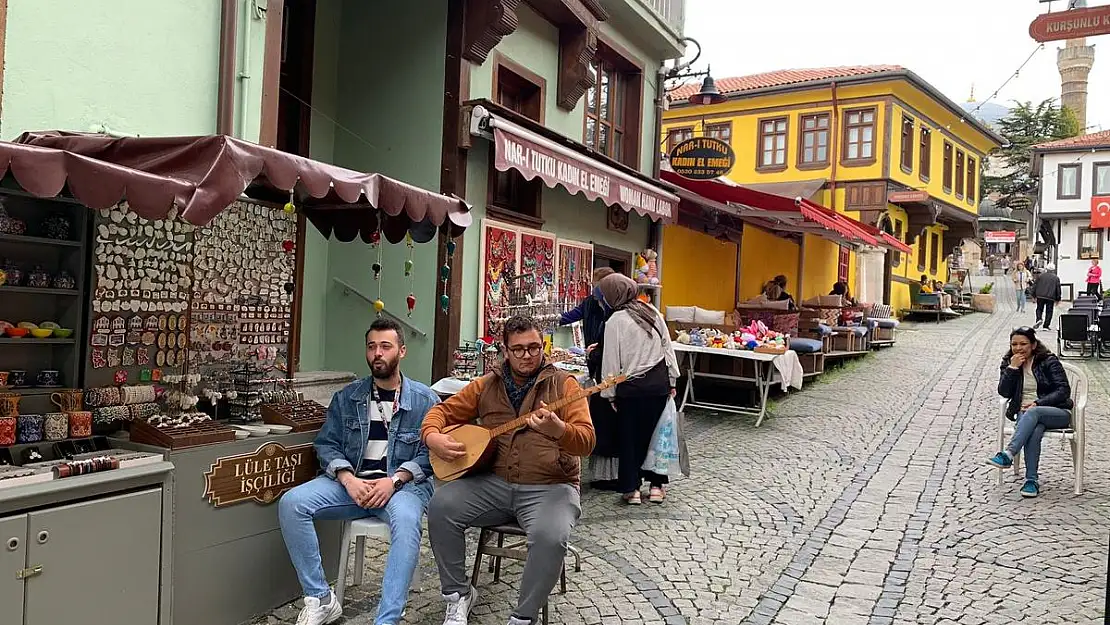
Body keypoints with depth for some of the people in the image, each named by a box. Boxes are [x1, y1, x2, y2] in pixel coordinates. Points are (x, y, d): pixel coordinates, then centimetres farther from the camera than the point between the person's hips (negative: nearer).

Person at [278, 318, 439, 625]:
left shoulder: (424, 399, 3)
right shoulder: (347, 397, 12)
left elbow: (430, 453, -3)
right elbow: (326, 444, 8)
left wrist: (394, 480, -18)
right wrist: (348, 478, -11)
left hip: (403, 483, -3)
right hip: (351, 481, 4)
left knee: (406, 520, -37)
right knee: (291, 503, -20)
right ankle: (321, 600, -11)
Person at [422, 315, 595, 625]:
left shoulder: (563, 384, -2)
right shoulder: (487, 385, 9)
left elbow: (586, 441, -13)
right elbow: (443, 411, 16)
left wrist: (558, 430, -36)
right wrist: (433, 437, -7)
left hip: (550, 487, -3)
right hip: (494, 482, 4)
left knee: (550, 537, -33)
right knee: (441, 506, -19)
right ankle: (458, 595, 2)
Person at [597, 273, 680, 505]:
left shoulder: (615, 321, -12)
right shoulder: (652, 312, 2)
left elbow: (611, 361, -10)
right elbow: (668, 346, 6)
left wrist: (610, 394, -2)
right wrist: (671, 381, 13)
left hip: (631, 387, -4)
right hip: (659, 383, 4)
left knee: (629, 437, 8)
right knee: (654, 433, 13)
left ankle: (631, 488, 12)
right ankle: (656, 485, 20)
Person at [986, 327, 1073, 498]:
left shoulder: (1049, 361, 1)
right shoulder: (1008, 362, 10)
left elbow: (1064, 390, -6)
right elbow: (1004, 392, 0)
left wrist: (1038, 403, -19)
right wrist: (1012, 368, -11)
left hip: (1057, 412, -2)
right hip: (1024, 413, 2)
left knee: (1032, 413, -37)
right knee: (1034, 430, -33)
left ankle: (1007, 455, -50)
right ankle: (1032, 480, -37)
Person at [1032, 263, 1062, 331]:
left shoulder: (1040, 276, 3)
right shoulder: (1056, 278, 4)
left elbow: (1035, 286, 4)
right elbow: (1058, 289, 6)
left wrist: (1034, 295, 12)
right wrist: (1058, 299, 13)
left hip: (1040, 296, 0)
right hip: (1051, 297, 0)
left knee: (1039, 309, 13)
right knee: (1049, 311, 4)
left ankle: (1039, 319, -13)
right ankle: (1046, 325, 2)